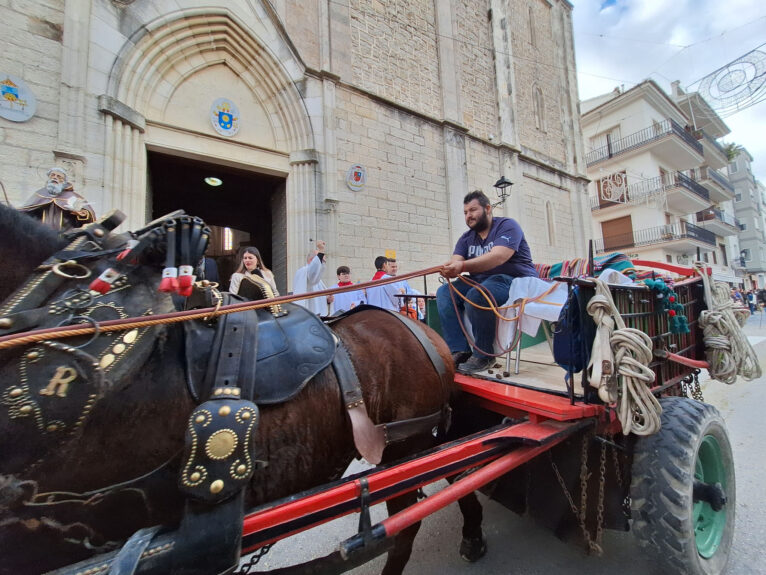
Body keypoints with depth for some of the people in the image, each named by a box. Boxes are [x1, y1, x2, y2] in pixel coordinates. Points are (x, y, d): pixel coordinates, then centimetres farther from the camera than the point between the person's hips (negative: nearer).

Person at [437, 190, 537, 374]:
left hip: (515, 280, -7)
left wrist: (463, 266, -40)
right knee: (444, 292, -13)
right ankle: (459, 351, -17)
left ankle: (483, 355, -18)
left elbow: (498, 257, -26)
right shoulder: (466, 238, 12)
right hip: (480, 282, 7)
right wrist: (449, 269, -31)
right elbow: (454, 262, -5)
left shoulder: (507, 225, -7)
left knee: (476, 295, -35)